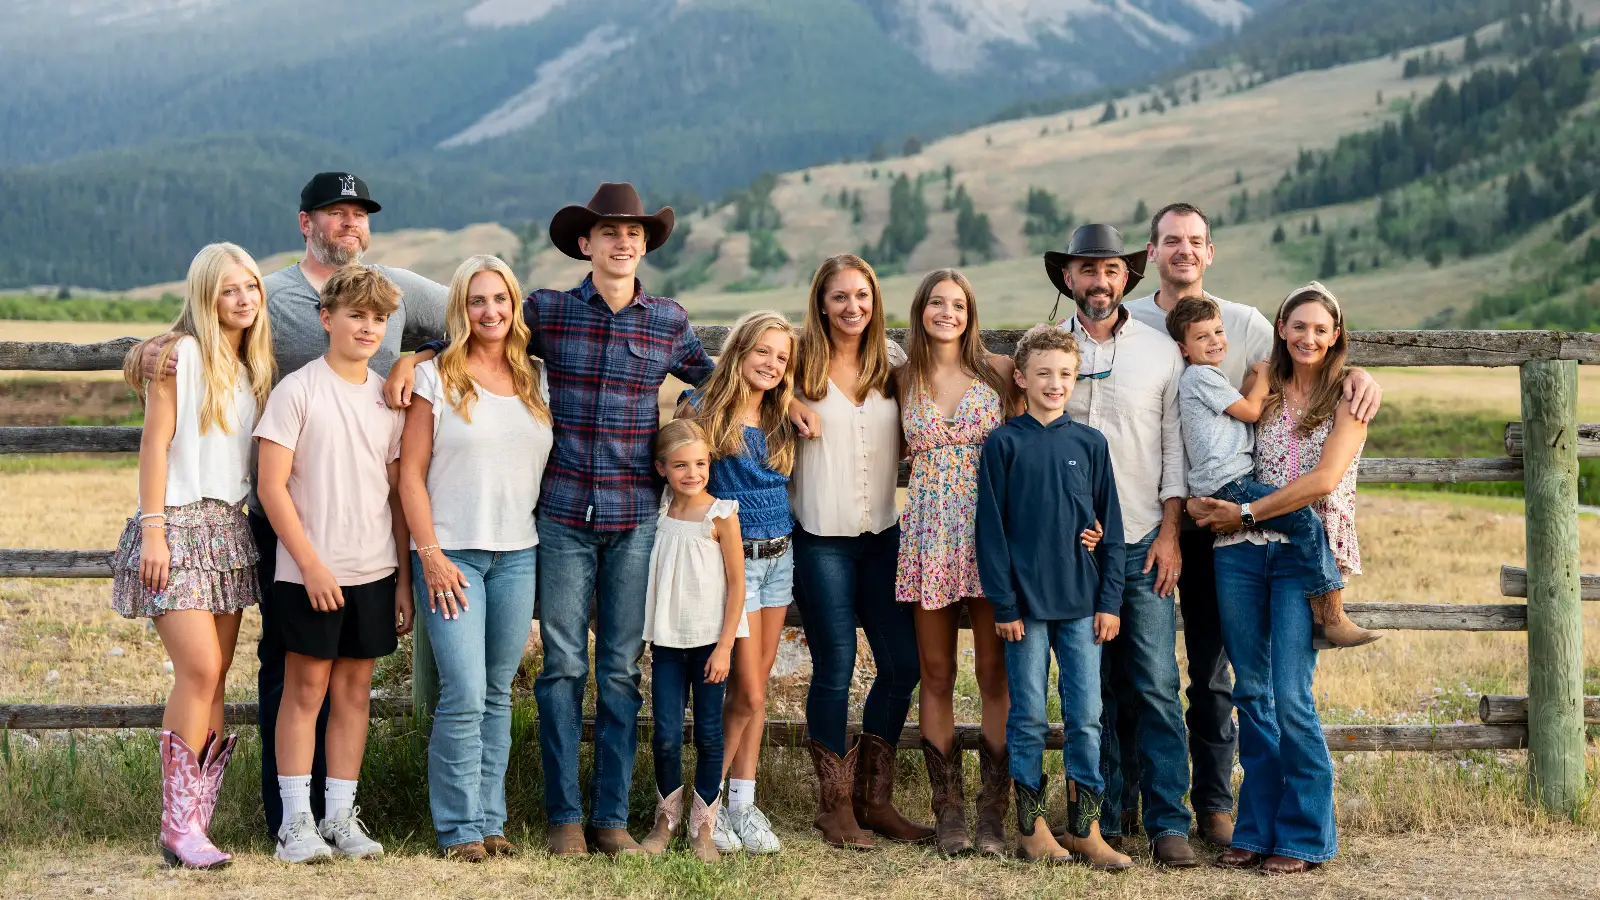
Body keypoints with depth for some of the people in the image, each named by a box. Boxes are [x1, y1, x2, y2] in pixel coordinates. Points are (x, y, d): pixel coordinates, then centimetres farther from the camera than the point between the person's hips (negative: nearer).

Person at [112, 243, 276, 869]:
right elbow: (155, 444, -9)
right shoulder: (181, 354, -5)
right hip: (180, 524, -7)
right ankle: (178, 826, -9)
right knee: (199, 671, -15)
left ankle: (197, 820, 7)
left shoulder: (254, 366, 15)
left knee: (214, 678, 4)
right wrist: (152, 530, -14)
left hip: (230, 529, 7)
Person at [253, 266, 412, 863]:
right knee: (306, 690, 2)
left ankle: (340, 815, 17)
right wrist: (311, 565, -13)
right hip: (309, 572, -4)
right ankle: (295, 821, 8)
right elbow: (272, 488, -9)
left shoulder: (388, 397, 9)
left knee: (354, 690, 9)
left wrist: (403, 578, 8)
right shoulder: (297, 390, -5)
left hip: (374, 571, 4)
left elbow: (398, 493, 12)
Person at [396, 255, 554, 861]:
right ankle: (460, 827, 3)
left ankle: (490, 819, 17)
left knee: (498, 694, 8)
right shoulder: (436, 377, -2)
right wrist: (430, 553, -10)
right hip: (452, 552, -4)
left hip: (518, 555, 4)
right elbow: (410, 472, -3)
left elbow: (549, 464, 16)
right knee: (464, 695, -9)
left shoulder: (536, 379, 11)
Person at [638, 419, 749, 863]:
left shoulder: (720, 515, -8)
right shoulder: (661, 510, 5)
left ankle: (702, 825, 13)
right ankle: (666, 818, 16)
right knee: (666, 735, 0)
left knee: (708, 735, 3)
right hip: (667, 642, 3)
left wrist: (724, 646, -11)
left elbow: (737, 584, -7)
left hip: (710, 641, -3)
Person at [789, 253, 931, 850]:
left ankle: (873, 796, 18)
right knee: (835, 668, -1)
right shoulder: (801, 368, -3)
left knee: (903, 662, 2)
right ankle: (834, 803, 13)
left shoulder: (892, 365, 8)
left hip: (883, 533, 4)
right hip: (822, 537, -4)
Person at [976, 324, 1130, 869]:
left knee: (1086, 716, 3)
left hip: (1082, 603, 2)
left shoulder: (1090, 443, 6)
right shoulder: (1003, 443, -1)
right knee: (1029, 717, 5)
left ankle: (1084, 828, 13)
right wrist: (1003, 604, -7)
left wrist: (1110, 600, 2)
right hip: (1026, 602, -2)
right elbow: (991, 527, -2)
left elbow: (1110, 526, 7)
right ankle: (1030, 826, 15)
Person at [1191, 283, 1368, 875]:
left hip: (1308, 553, -4)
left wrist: (1247, 513, -8)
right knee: (1250, 691, 6)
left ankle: (1305, 836, 4)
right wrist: (1206, 504, -1)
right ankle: (1258, 828, 15)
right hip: (1242, 553, 4)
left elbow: (1324, 480, -9)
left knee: (1290, 697, -9)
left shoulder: (1348, 397, 2)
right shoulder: (1263, 390, 14)